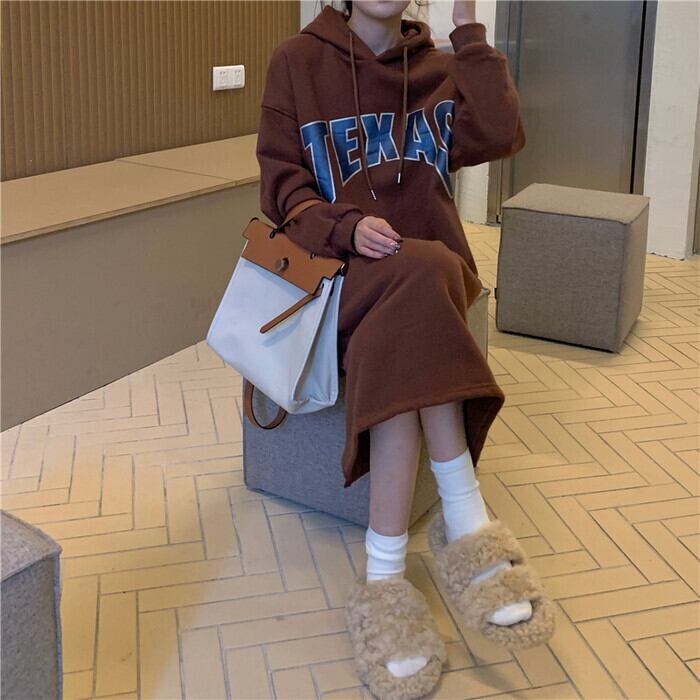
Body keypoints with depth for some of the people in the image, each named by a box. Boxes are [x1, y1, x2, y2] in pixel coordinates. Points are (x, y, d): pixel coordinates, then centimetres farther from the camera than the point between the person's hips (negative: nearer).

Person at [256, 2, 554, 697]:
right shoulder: (298, 61, 6)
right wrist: (347, 226, -18)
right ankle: (467, 524, -30)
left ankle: (385, 576, -28)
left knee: (403, 353, -33)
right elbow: (281, 183, 1)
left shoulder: (438, 69, 11)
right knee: (421, 277, -35)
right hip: (342, 266, -1)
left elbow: (500, 136, -6)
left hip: (431, 266, 2)